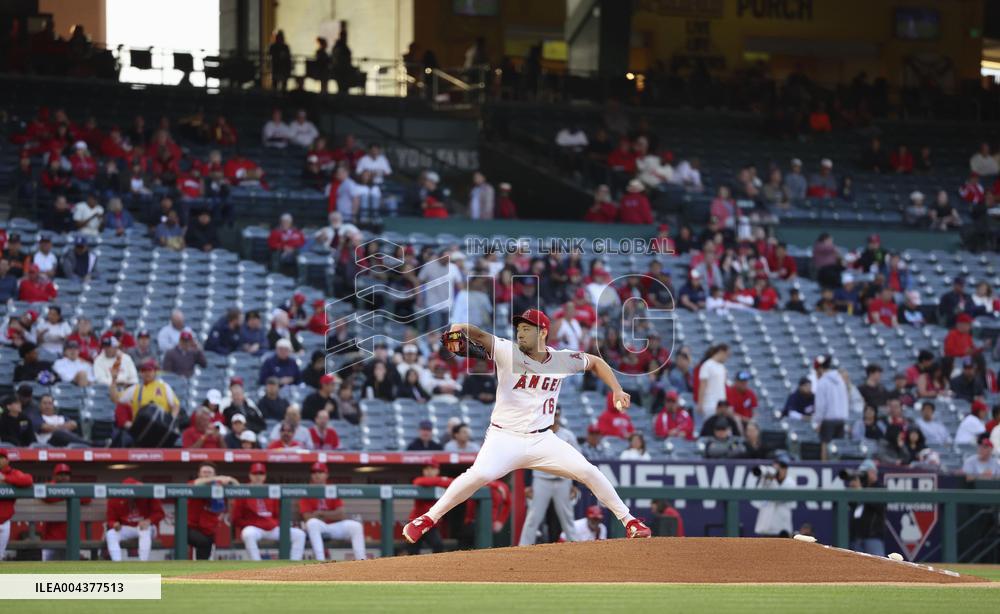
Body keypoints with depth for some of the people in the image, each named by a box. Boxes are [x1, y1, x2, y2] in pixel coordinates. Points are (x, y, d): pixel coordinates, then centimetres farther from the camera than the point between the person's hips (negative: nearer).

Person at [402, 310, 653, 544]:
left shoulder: (562, 360, 2)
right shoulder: (508, 352, -8)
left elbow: (595, 362, 18)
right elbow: (482, 337, -24)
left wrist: (617, 390, 5)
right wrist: (463, 329, -46)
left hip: (543, 440, 3)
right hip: (505, 438, -3)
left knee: (588, 472, -6)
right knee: (480, 474, -29)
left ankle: (629, 521, 10)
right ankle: (428, 519, -19)